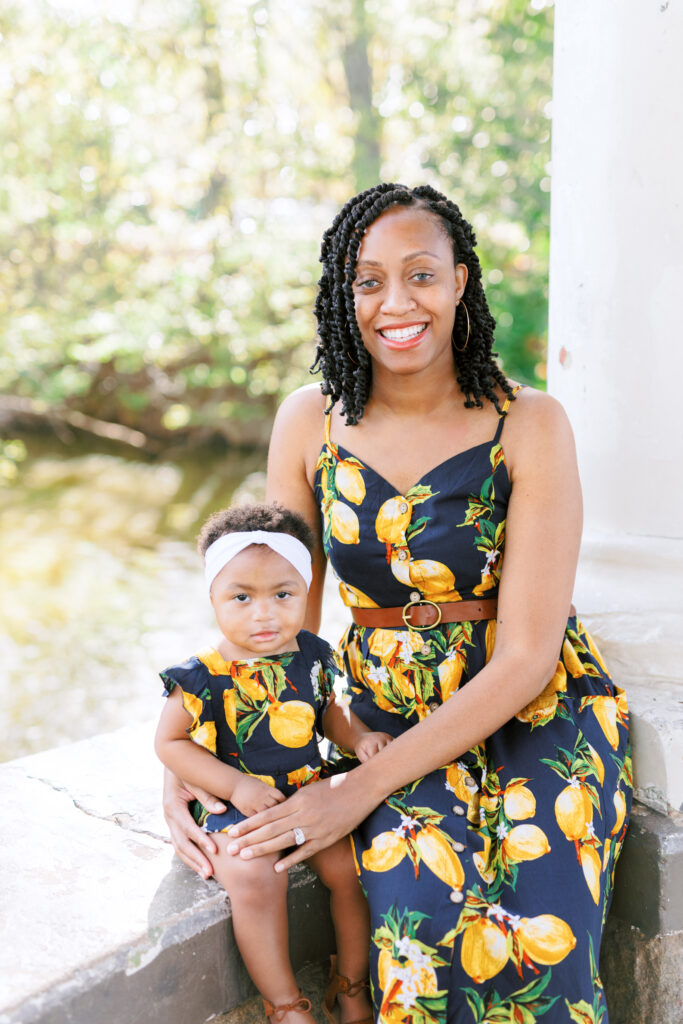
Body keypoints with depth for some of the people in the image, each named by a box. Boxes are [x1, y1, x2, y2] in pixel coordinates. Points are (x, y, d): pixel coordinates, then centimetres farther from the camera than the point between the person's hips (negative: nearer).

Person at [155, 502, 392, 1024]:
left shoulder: (311, 655, 0)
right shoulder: (204, 676, -14)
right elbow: (169, 741, -5)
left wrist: (358, 736, -3)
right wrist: (235, 785, -14)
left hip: (309, 791, 4)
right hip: (236, 803, -4)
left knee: (349, 866, -12)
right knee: (255, 879, -29)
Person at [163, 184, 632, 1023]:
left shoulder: (529, 425, -11)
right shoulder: (310, 422, -1)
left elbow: (527, 655, -14)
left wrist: (366, 786, -19)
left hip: (543, 712, -1)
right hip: (394, 717, 2)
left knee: (541, 947, -24)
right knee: (423, 931, -25)